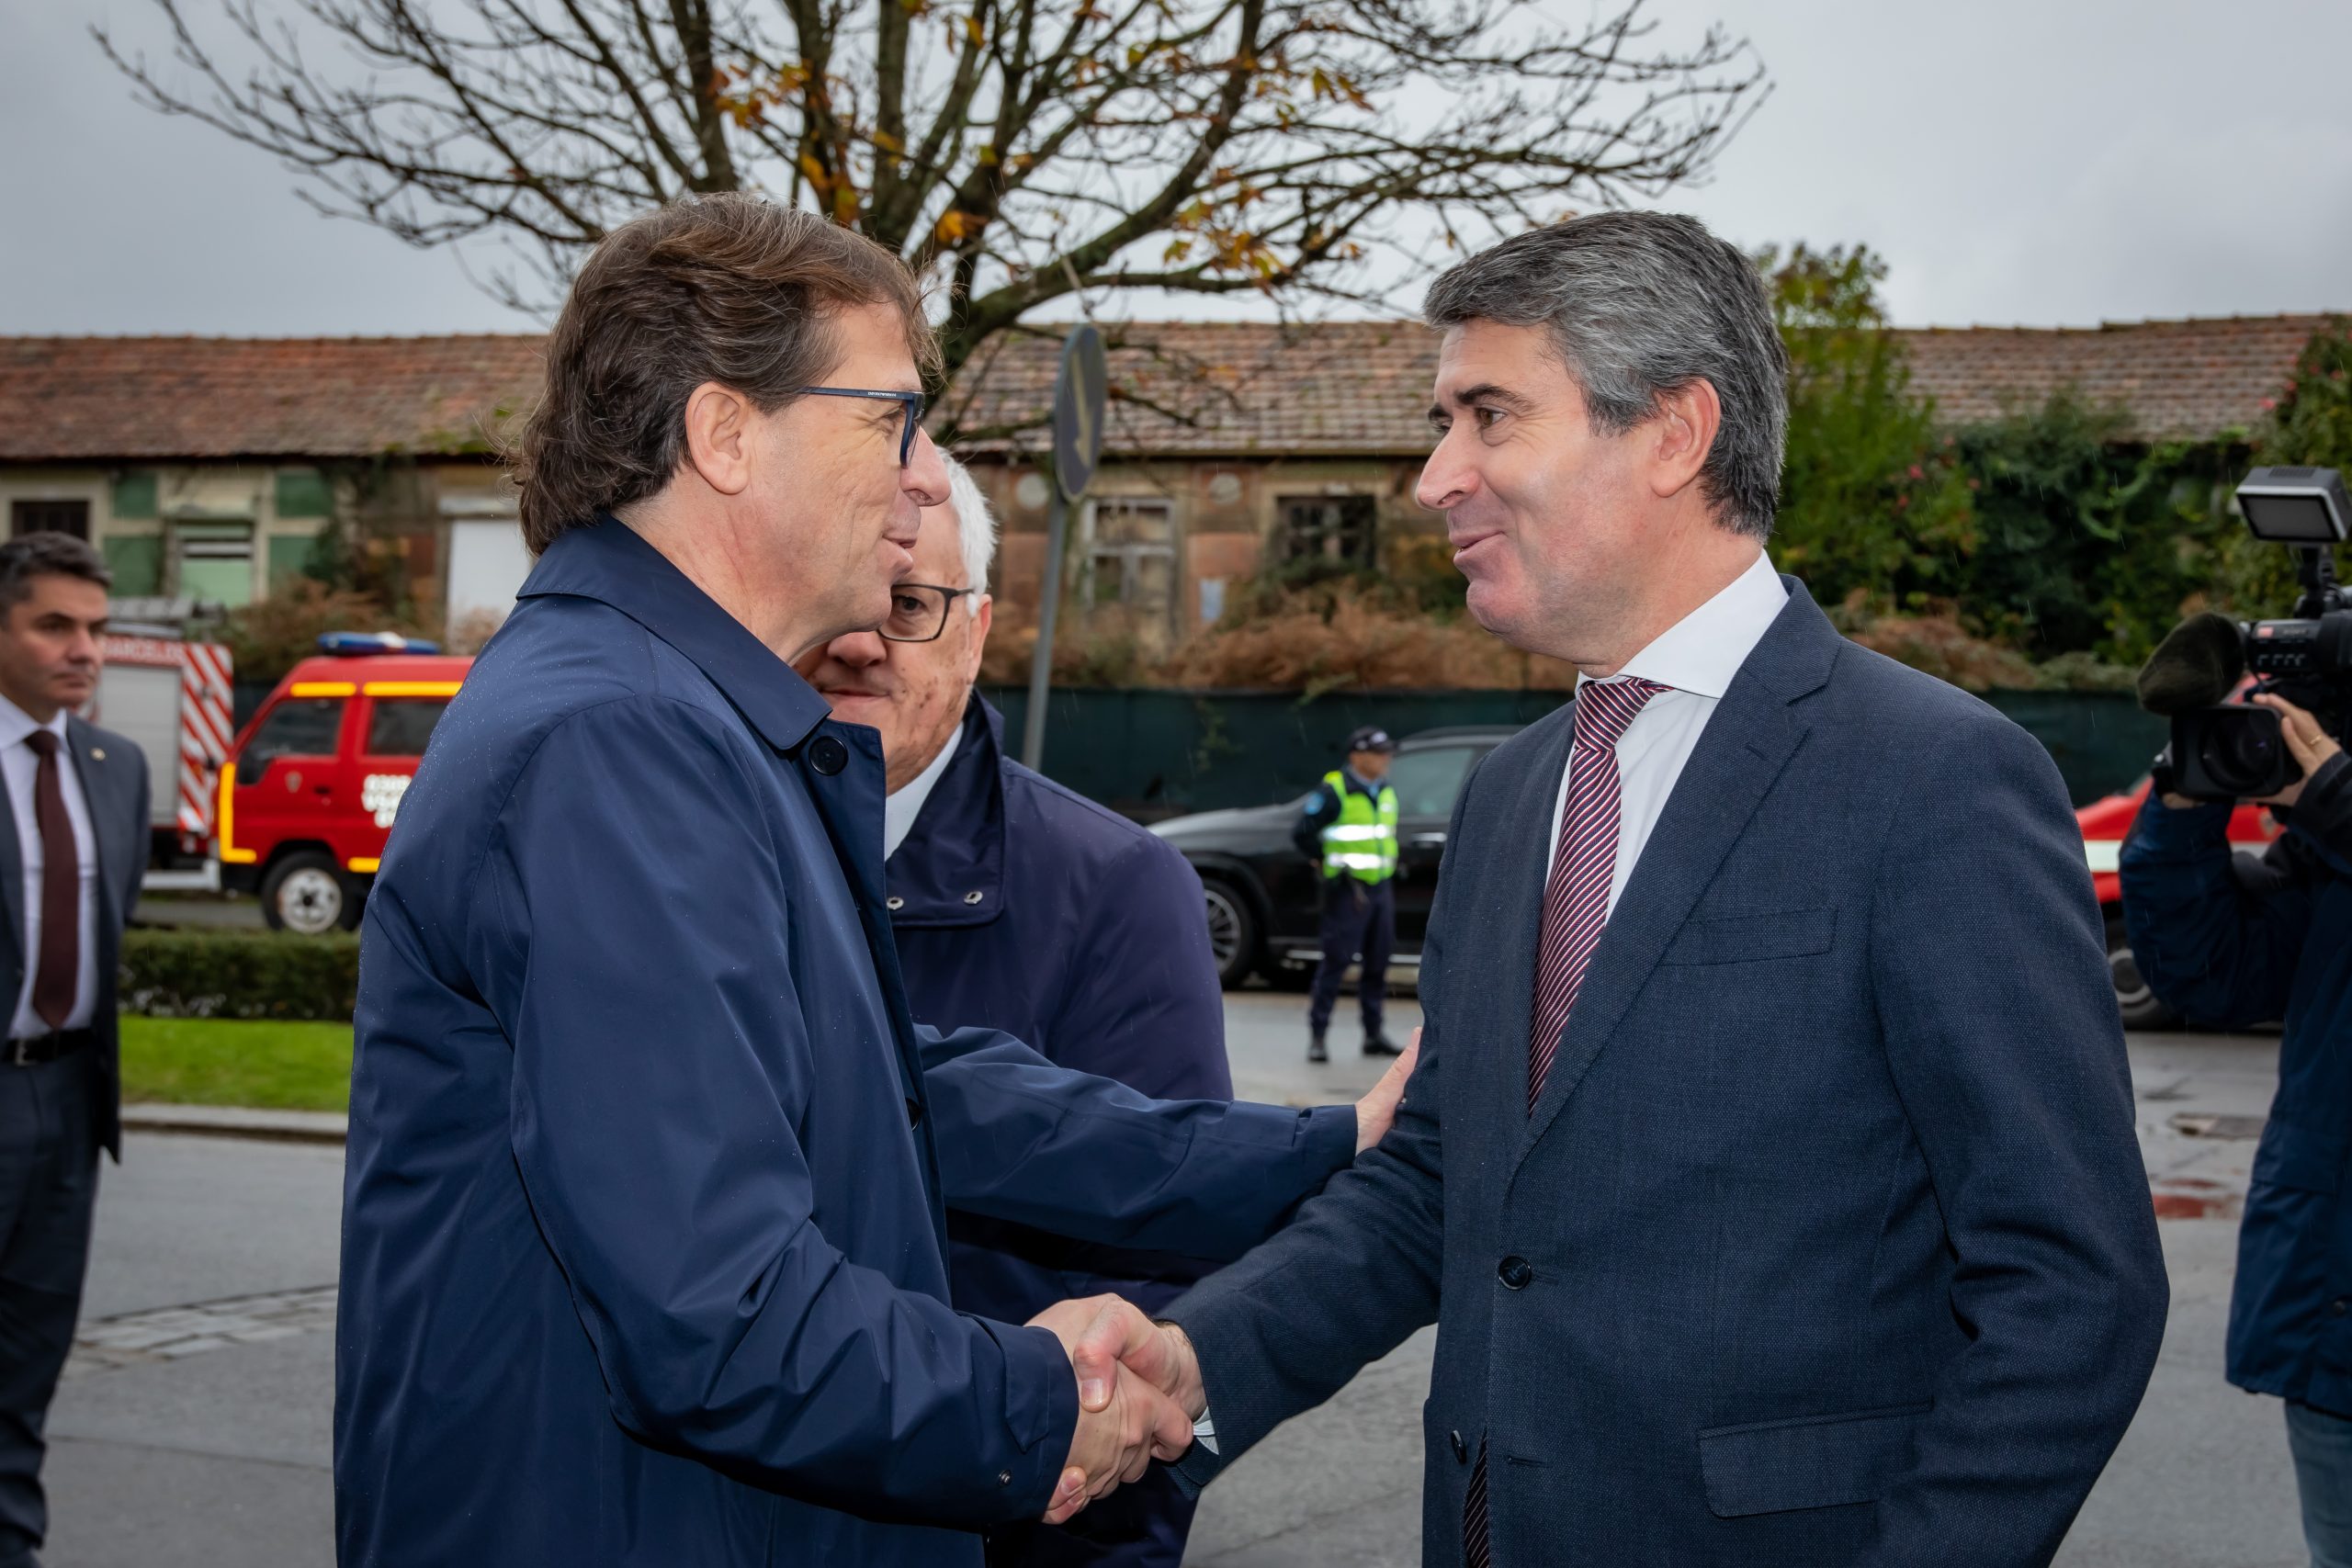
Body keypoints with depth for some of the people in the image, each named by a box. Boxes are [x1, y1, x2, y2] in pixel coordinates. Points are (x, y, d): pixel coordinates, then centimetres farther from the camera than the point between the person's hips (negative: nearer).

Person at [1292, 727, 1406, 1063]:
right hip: (1348, 891, -7)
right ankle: (1317, 1034, -3)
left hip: (1381, 887, 7)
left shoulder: (1385, 791, 13)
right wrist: (1327, 863, -6)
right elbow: (1302, 834, -9)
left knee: (1378, 963, 9)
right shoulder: (1334, 791, -10)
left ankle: (1373, 1034, 16)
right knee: (1336, 961, -8)